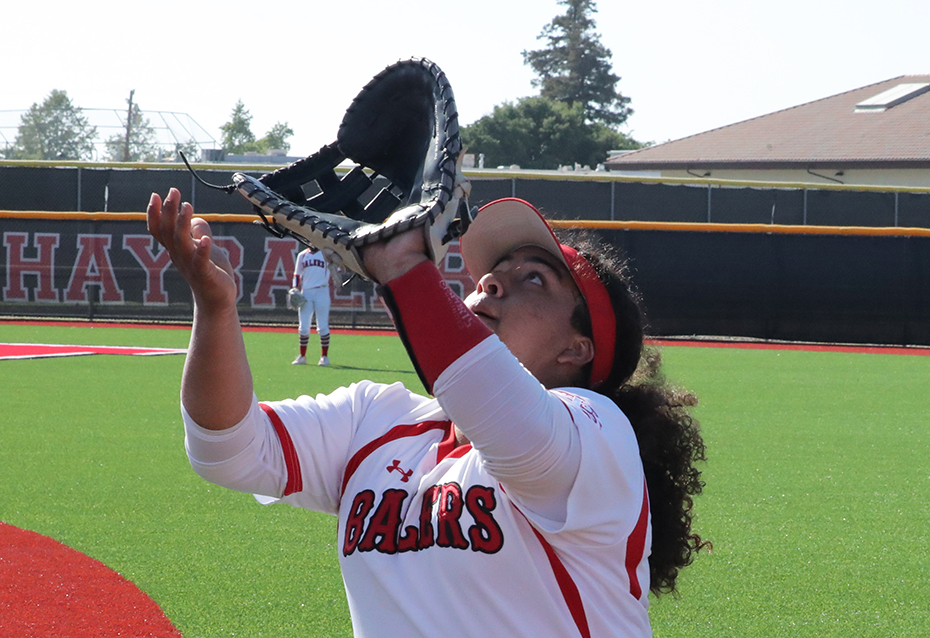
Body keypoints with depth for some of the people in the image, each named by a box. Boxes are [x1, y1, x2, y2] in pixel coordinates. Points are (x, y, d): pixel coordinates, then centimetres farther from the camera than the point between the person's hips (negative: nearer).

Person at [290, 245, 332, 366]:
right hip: (306, 293, 3)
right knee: (303, 327, 2)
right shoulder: (302, 255, 14)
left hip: (322, 293, -3)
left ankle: (324, 356, 4)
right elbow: (297, 275, 16)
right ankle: (302, 356, 11)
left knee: (323, 327, -4)